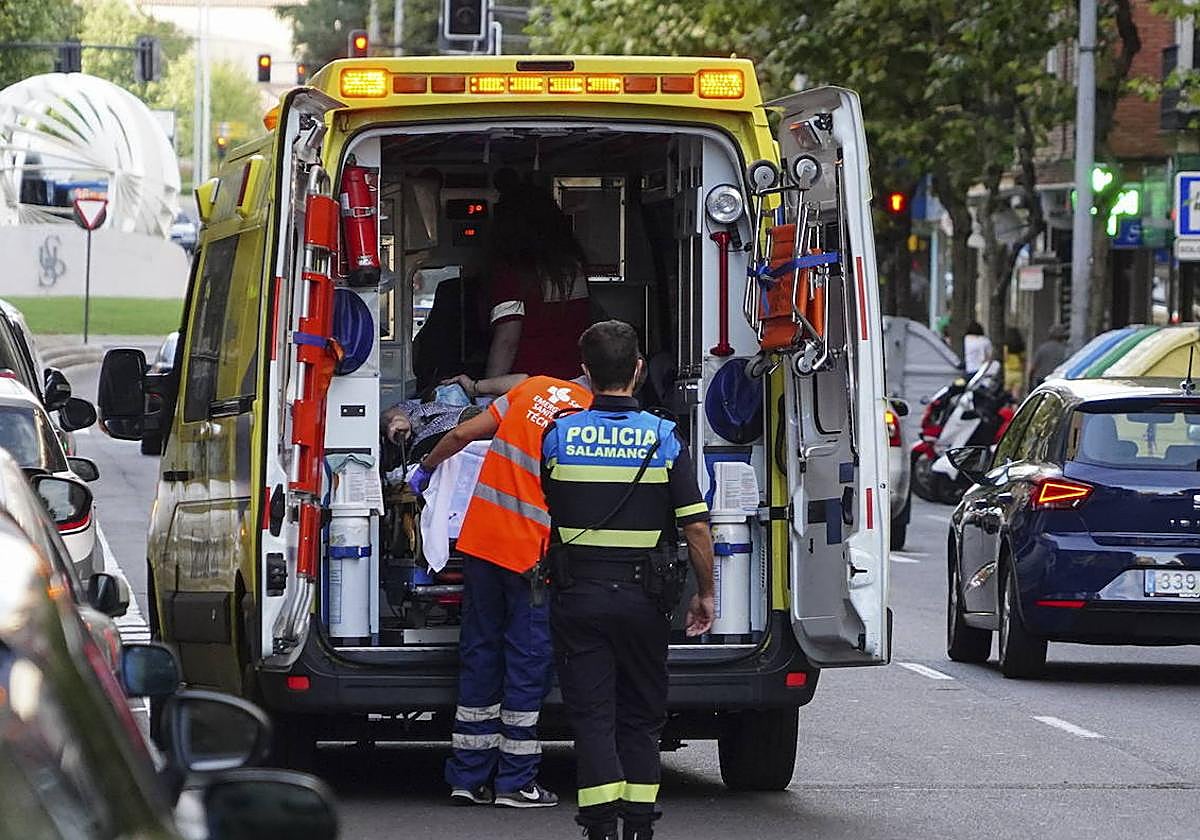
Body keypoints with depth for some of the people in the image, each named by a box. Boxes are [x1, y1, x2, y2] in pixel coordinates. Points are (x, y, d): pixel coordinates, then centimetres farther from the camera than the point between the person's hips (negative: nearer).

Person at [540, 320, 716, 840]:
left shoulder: (558, 436, -2)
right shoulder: (664, 439, -5)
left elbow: (542, 518, 11)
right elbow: (696, 528, -5)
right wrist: (705, 595, 6)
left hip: (577, 595, 0)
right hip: (643, 597, 0)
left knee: (591, 714, 1)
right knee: (641, 717, 12)